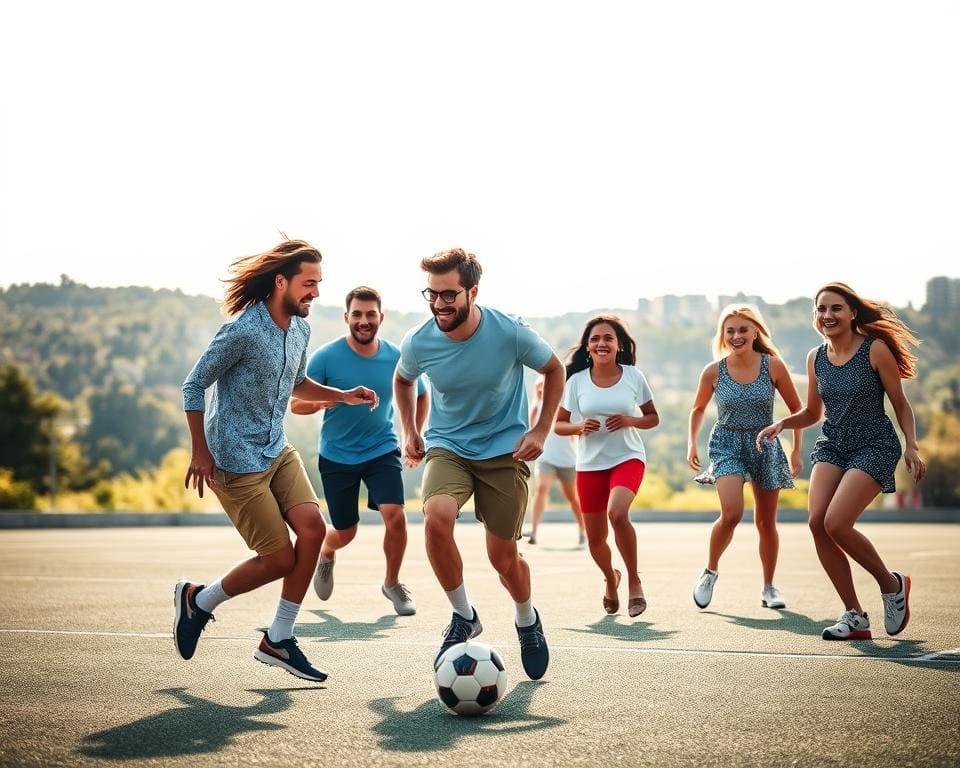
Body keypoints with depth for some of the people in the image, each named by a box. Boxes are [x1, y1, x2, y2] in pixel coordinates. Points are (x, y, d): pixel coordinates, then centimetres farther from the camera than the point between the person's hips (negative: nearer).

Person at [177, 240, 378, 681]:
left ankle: (278, 641, 4)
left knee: (313, 528, -9)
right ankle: (197, 601, 19)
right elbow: (193, 386, -13)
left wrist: (344, 396, 9)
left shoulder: (300, 328, 5)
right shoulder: (243, 331, -21)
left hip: (277, 450, 8)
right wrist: (201, 452, -14)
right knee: (280, 559, -6)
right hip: (237, 461, -8)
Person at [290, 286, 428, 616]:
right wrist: (319, 402, -31)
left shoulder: (396, 358, -7)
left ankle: (392, 583, 7)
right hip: (337, 455, -1)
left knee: (395, 515, -19)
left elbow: (420, 395, 12)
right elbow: (296, 404, -10)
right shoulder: (326, 357, -14)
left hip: (382, 450, 1)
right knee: (345, 533, 8)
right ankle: (326, 555, 47)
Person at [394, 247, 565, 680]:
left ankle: (527, 622, 35)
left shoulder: (511, 333, -19)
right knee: (436, 518, -29)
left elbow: (554, 370, 1)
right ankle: (464, 616, -7)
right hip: (447, 446, 1)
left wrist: (541, 430, -5)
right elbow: (402, 380, 13)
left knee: (503, 558, 0)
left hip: (505, 450, -1)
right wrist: (409, 433, 7)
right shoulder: (418, 343, -13)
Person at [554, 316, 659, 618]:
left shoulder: (633, 376, -2)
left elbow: (653, 418, 8)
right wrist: (580, 427, -15)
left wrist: (630, 421, -12)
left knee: (617, 513, -30)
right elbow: (558, 424, 5)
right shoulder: (576, 381, -1)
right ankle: (611, 578, 40)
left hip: (628, 458, -2)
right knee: (595, 539, 7)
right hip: (590, 465, 2)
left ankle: (634, 580, -12)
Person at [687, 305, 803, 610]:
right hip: (727, 444, -1)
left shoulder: (773, 365, -9)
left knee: (766, 521, 10)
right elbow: (698, 408, 11)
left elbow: (796, 408, 2)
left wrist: (796, 450, 1)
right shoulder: (713, 372, -8)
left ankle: (769, 587, 27)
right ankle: (710, 571, 3)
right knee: (731, 513, -22)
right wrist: (692, 445, 7)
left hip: (765, 444, 1)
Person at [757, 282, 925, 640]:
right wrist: (781, 424, 1)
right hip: (832, 446, 6)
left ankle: (892, 584, 7)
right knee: (817, 522, -14)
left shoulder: (875, 349, -9)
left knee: (836, 524, -21)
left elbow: (900, 403, -2)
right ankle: (855, 617, -2)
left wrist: (912, 446, -12)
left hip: (875, 446, -6)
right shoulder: (815, 358, 7)